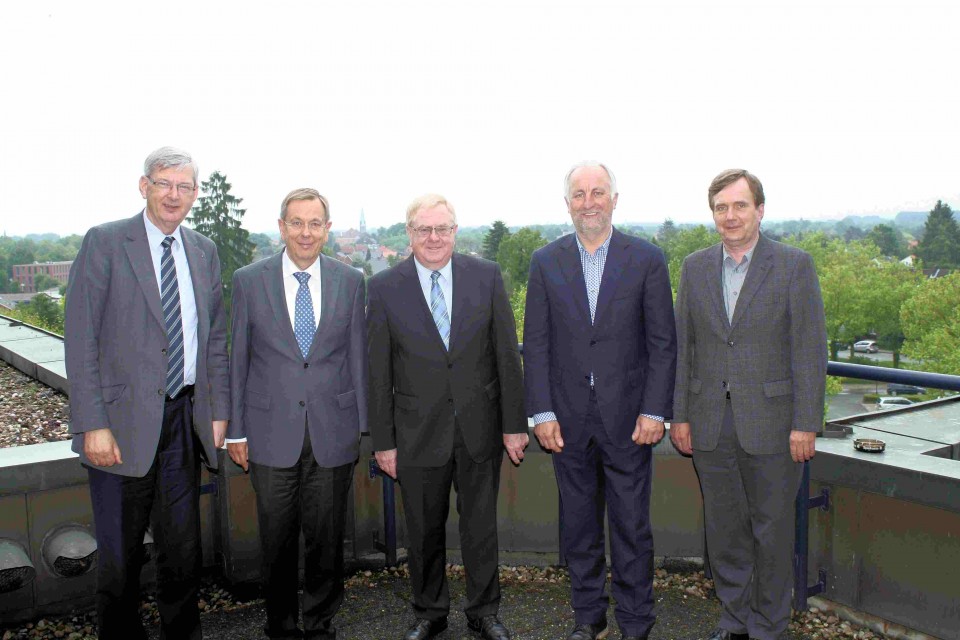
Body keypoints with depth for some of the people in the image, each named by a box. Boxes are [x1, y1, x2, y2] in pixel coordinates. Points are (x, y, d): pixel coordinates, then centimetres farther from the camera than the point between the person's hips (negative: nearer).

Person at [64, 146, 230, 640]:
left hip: (186, 418, 4)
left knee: (182, 548, 14)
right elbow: (80, 340, -8)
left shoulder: (204, 252, 10)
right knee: (118, 553, 9)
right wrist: (93, 425, -14)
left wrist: (218, 411, 9)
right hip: (124, 421, -4)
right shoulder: (104, 243, -4)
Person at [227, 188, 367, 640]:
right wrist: (235, 430, 2)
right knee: (277, 539, 9)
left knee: (327, 536, 10)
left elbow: (357, 357, 6)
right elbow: (238, 359, 4)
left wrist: (363, 426, 5)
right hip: (271, 432, 0)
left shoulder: (350, 281, 3)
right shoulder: (249, 280, 1)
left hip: (333, 429, 1)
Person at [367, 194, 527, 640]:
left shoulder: (486, 276, -1)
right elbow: (379, 372, -1)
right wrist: (383, 441, -3)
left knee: (481, 527, 12)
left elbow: (507, 355, 0)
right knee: (424, 532, 14)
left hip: (480, 430, 1)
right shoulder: (385, 287, -3)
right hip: (418, 432, 0)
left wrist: (514, 424, -2)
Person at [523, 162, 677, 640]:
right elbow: (536, 344, 3)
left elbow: (662, 343, -1)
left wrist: (654, 411, -7)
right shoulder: (545, 262, 4)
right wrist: (541, 413, -3)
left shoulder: (647, 259, 0)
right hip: (568, 418, 2)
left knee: (631, 524, 6)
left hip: (628, 416, -2)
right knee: (577, 524, 13)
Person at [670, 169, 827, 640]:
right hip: (711, 423, 3)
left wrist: (806, 424, -10)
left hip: (770, 421, -3)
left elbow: (810, 349, -6)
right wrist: (680, 415, 4)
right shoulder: (695, 267, 7)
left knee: (772, 530, 8)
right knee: (723, 528, 13)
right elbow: (683, 347, 8)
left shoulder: (794, 265, -4)